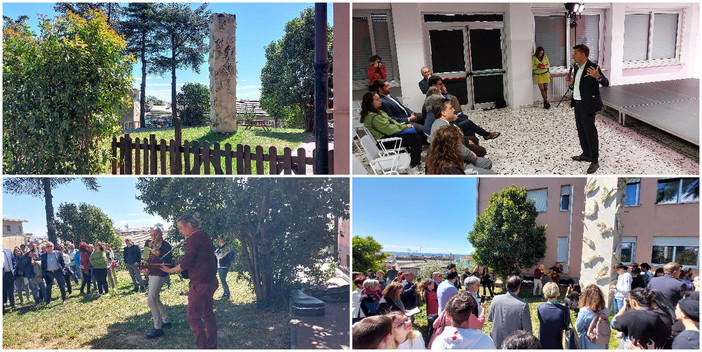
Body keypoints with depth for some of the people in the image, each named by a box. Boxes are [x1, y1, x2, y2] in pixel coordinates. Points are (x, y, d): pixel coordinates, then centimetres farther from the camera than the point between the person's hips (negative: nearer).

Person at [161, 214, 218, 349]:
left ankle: (202, 347, -1)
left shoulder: (194, 238, -14)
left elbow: (186, 263, -18)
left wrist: (170, 270, -4)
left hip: (200, 283, -10)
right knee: (208, 315, 14)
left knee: (193, 317, -2)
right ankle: (212, 346, 19)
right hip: (210, 281, 10)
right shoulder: (204, 235, 16)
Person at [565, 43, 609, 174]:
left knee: (590, 132, -6)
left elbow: (605, 83, -25)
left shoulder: (593, 67, -15)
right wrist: (571, 83, 1)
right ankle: (586, 154, 33)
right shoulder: (577, 67, 10)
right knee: (581, 130, 18)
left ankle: (595, 161, 1)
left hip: (588, 105, -9)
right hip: (578, 104, 9)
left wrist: (598, 76, -43)